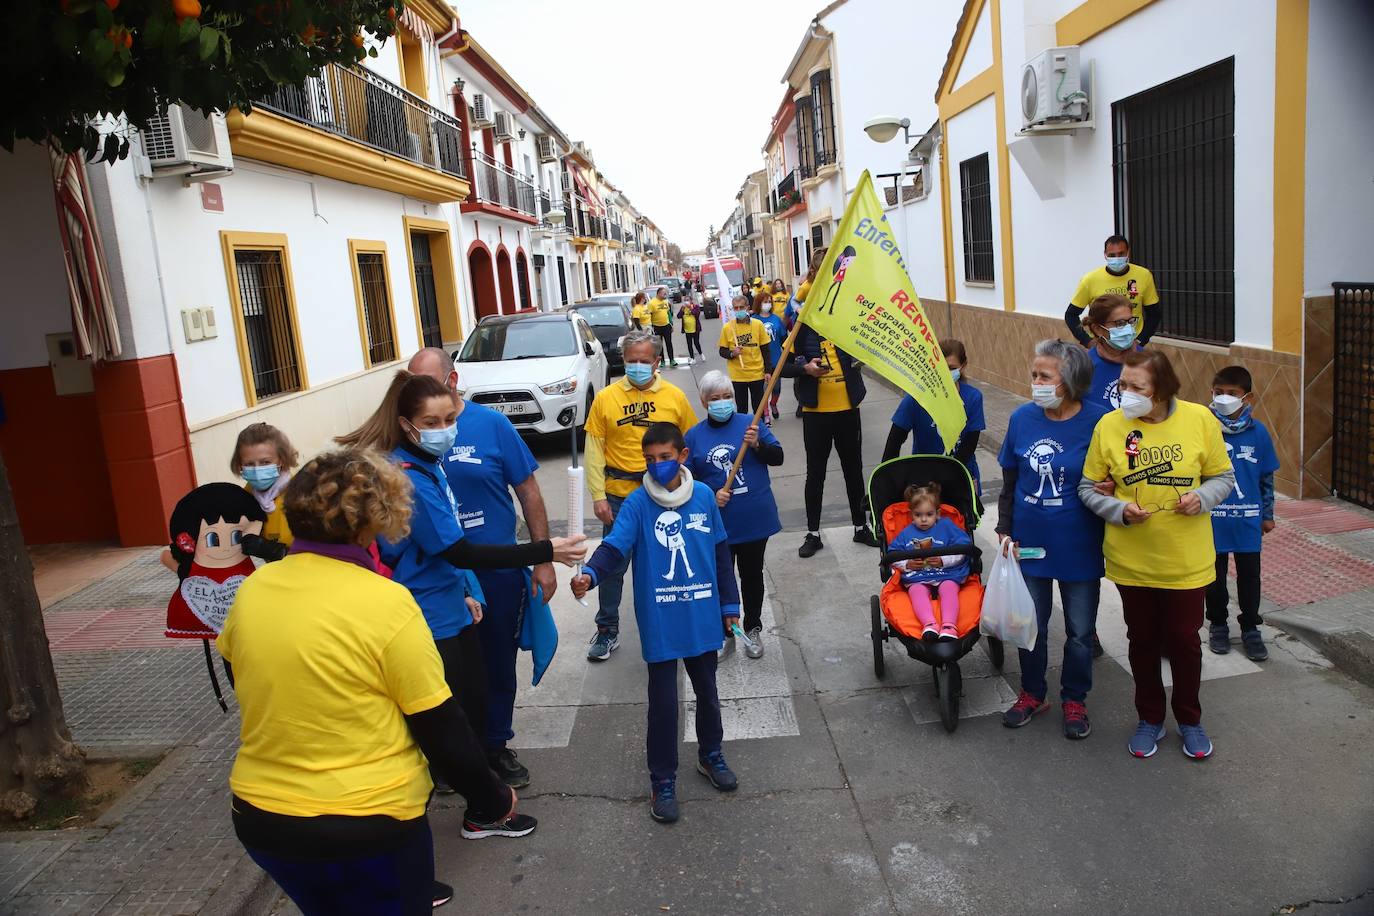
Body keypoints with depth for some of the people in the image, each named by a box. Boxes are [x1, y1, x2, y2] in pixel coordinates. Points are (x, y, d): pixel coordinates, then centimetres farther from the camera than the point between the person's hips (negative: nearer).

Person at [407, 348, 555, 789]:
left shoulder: (491, 424, -10)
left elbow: (529, 493, -5)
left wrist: (543, 560, -6)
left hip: (498, 573, 0)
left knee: (498, 664, 15)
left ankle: (496, 744, 36)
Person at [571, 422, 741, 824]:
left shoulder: (704, 496, -1)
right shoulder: (637, 503, -11)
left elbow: (720, 553, 7)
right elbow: (615, 546, -22)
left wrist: (729, 603, 11)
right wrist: (589, 575, -42)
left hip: (703, 617, 3)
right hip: (660, 622, -3)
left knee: (707, 690, 20)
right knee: (663, 702, 4)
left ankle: (711, 755, 44)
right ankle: (663, 780, 23)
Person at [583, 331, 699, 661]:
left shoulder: (675, 396, -1)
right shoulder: (606, 398, -3)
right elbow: (594, 452, -1)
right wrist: (598, 496, -6)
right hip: (619, 495, 0)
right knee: (613, 564, 8)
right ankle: (607, 630, 24)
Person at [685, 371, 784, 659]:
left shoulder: (750, 423, -2)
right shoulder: (694, 436, -2)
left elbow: (778, 458, -3)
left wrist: (757, 445, -21)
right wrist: (711, 496, -14)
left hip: (755, 519, 1)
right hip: (717, 523, 0)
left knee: (752, 575, 15)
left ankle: (753, 629, 32)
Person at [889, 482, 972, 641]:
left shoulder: (946, 526, 9)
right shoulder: (906, 534, 14)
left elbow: (961, 551, 1)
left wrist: (943, 561, -11)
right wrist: (907, 564, -6)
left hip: (946, 575, -1)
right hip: (917, 578, 1)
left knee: (949, 589, -31)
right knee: (917, 592, -29)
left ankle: (949, 626, -47)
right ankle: (929, 625, -50)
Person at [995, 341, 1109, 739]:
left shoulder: (1098, 421, -16)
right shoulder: (1022, 418, -6)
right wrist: (1005, 530, 2)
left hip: (1079, 548, -2)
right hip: (1029, 543, 3)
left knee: (1080, 631, 14)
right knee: (1030, 625, 17)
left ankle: (1074, 699, 35)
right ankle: (1032, 693, 37)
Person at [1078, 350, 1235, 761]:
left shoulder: (1200, 419, -9)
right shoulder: (1109, 425, -10)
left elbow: (1223, 476, 2)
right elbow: (1089, 488, -2)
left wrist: (1202, 498, -18)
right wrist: (1120, 510, -19)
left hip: (1187, 560, 0)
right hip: (1131, 560, 1)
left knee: (1184, 641, 12)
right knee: (1143, 641, 15)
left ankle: (1189, 720, 36)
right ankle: (1150, 719, 36)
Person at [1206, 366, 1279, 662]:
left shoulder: (1258, 432, -5)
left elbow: (1267, 477, 6)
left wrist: (1268, 514, 9)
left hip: (1247, 519, 1)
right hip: (1211, 519, -1)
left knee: (1249, 575, 12)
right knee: (1215, 575, 13)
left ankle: (1250, 628, 29)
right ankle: (1218, 624, 31)